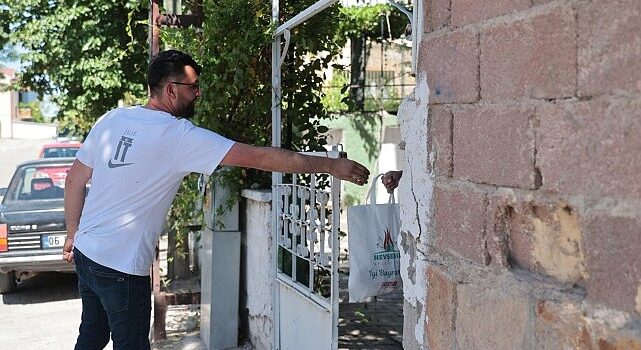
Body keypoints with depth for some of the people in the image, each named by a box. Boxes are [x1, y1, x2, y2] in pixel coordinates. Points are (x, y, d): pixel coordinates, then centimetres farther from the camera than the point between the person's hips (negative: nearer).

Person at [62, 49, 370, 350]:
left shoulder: (111, 119, 2)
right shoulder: (180, 136, -17)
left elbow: (75, 179, 8)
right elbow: (260, 157, -19)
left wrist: (73, 234, 19)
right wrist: (332, 166, -16)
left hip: (85, 252, 7)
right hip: (122, 268, -7)